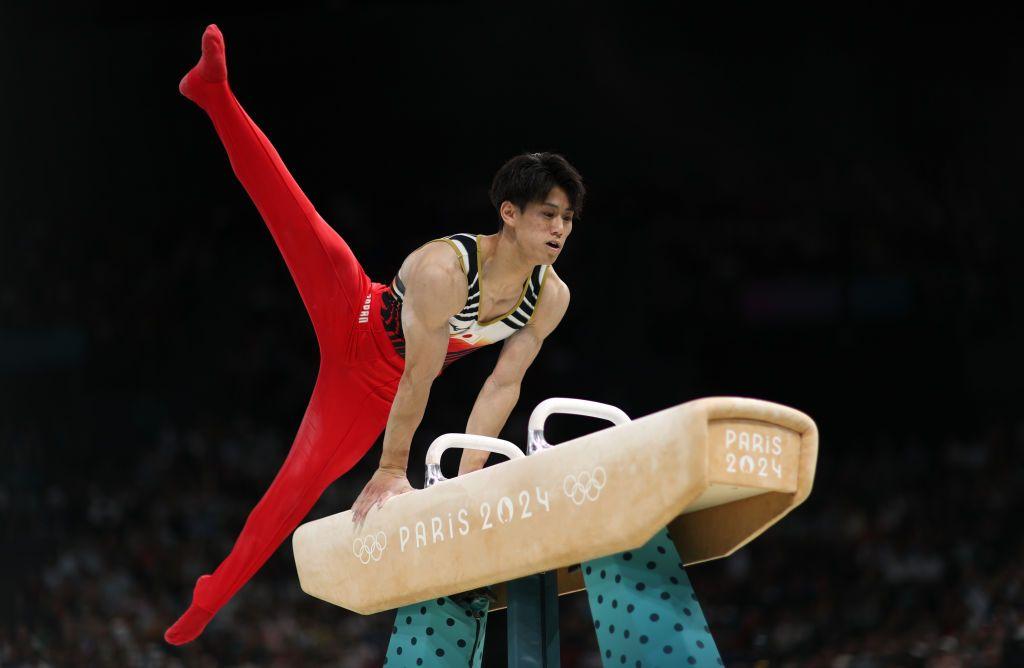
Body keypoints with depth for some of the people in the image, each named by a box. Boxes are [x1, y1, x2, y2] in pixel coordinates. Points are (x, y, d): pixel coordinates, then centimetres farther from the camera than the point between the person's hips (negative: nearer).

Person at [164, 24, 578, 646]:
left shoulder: (552, 297, -17)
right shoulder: (444, 269, -34)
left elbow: (503, 385, -10)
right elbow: (419, 380, -31)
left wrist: (468, 477, -12)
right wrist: (393, 470, -27)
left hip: (373, 387, 4)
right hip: (352, 324, -4)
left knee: (303, 484, 0)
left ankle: (210, 599, 9)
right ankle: (217, 93, -11)